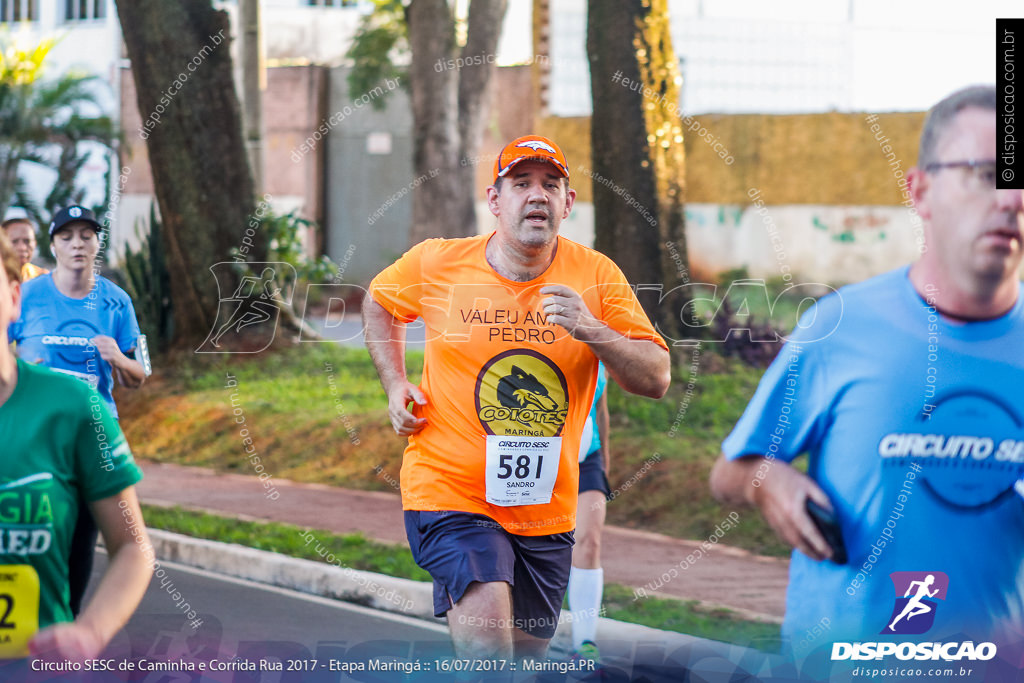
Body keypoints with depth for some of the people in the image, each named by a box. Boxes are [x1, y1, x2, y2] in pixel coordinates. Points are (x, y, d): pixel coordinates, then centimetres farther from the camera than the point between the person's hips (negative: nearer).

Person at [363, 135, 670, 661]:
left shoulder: (597, 276, -3)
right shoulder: (437, 263, -4)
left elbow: (656, 380, -8)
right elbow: (379, 300, 18)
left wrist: (593, 331, -25)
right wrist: (395, 385, 6)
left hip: (546, 510, 3)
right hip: (449, 493, -3)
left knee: (527, 654, 16)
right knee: (488, 638, -26)